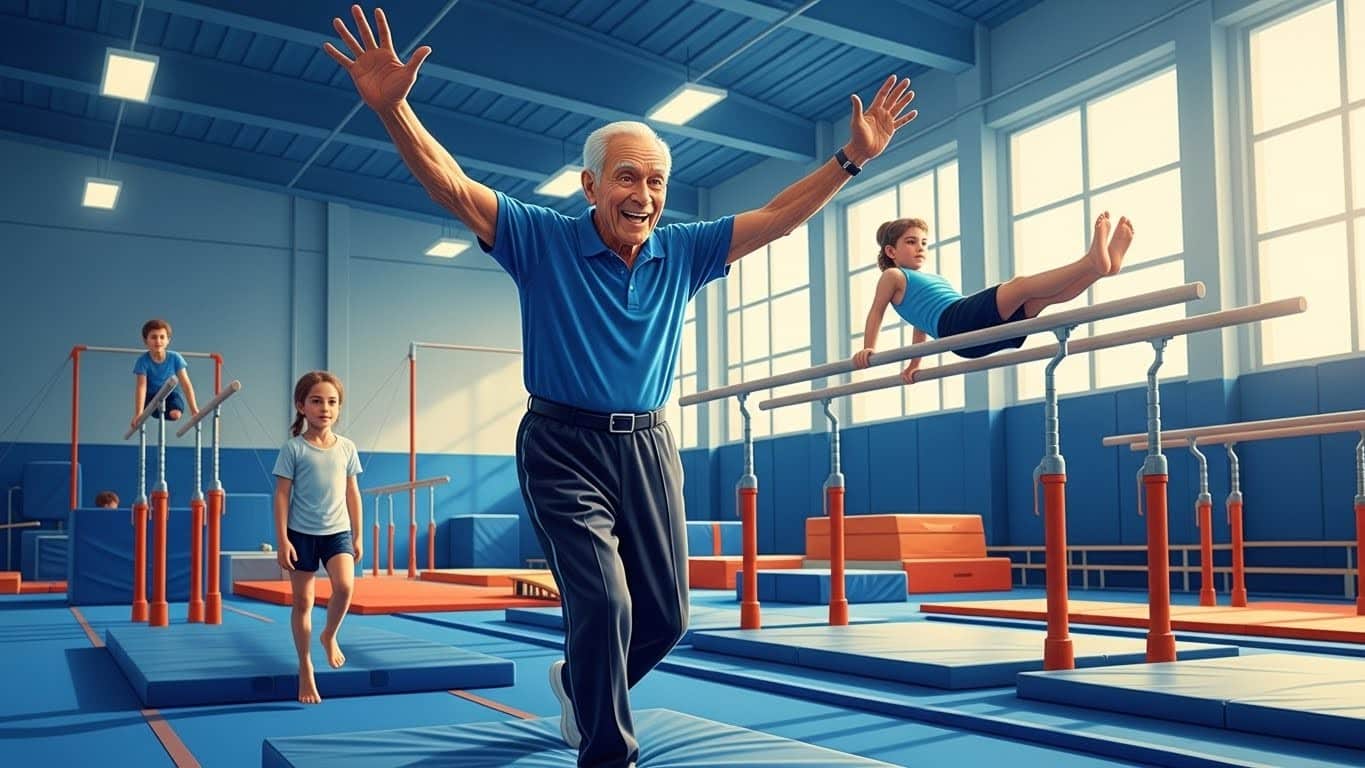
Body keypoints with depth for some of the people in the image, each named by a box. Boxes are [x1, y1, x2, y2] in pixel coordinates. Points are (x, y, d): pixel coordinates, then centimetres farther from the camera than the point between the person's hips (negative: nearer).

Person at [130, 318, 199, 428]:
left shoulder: (175, 358, -16)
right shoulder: (143, 361, -19)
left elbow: (186, 384, -17)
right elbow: (141, 387, -24)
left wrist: (193, 409, -23)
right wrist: (138, 413, -32)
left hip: (171, 394, 1)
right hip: (152, 395, -1)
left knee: (175, 414, -27)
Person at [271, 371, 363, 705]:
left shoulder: (346, 448, 5)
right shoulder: (294, 448, -5)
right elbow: (282, 495, -5)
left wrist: (357, 536, 9)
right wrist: (282, 541, -9)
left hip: (337, 531, 2)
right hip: (302, 533, -2)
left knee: (345, 586, -21)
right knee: (302, 601, 4)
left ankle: (330, 635, 9)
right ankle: (305, 668, 17)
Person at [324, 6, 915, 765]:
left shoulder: (682, 253, 4)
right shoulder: (543, 241, -6)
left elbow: (778, 216, 5)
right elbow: (453, 186, -16)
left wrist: (853, 157, -3)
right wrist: (393, 106, -31)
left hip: (649, 447, 5)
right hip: (565, 448, -4)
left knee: (665, 615, 10)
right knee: (604, 603, -15)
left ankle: (579, 684, 40)